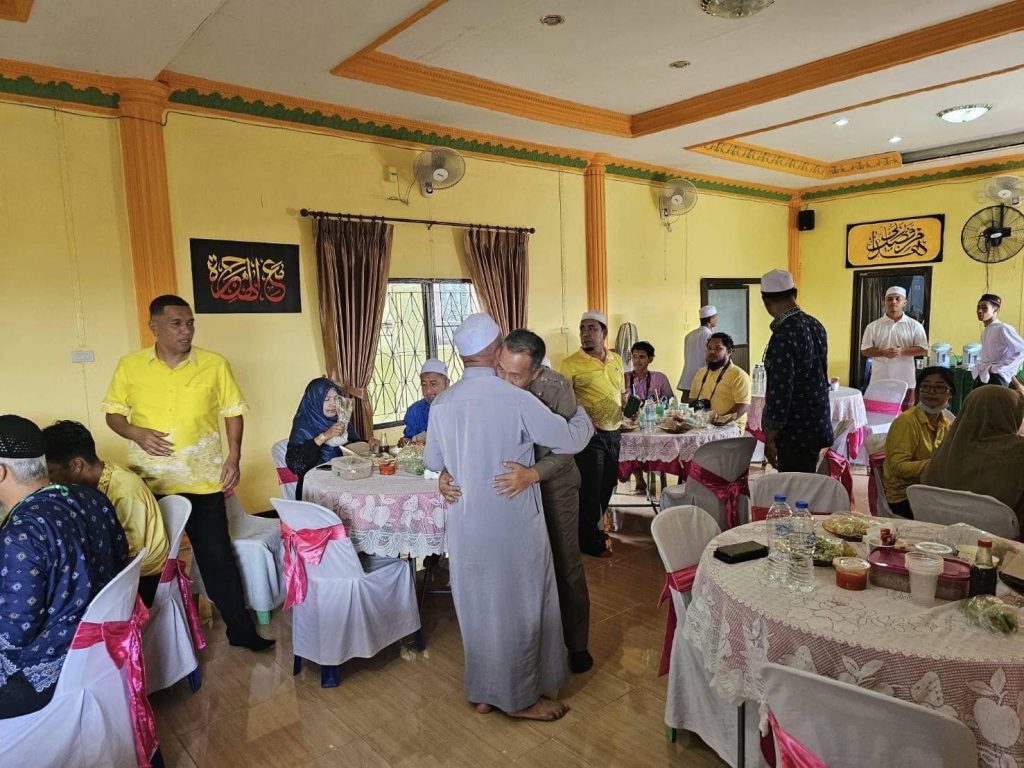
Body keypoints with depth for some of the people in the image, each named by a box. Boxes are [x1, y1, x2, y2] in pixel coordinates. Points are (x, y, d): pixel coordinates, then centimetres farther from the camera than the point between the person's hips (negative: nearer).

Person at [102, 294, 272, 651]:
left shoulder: (215, 365, -4)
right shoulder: (129, 366, -1)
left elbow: (233, 412, 2)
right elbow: (113, 414, 6)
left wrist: (233, 459, -7)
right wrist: (136, 433, -15)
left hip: (202, 481, -1)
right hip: (147, 483, 2)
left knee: (217, 555, 4)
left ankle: (240, 629, 16)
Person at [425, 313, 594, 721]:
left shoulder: (441, 403, -3)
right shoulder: (516, 399, -19)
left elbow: (432, 462, 10)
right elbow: (571, 439, -11)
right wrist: (583, 415, 10)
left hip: (464, 523, 5)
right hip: (512, 523, -5)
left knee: (477, 604, 19)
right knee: (519, 606, 12)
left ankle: (483, 692, 35)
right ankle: (520, 697, 27)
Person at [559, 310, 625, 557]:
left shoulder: (616, 359, 8)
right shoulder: (571, 363, -12)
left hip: (613, 432, 7)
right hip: (590, 435, -6)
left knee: (607, 486, 17)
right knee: (590, 489, 3)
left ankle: (592, 529, 37)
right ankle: (591, 541, 22)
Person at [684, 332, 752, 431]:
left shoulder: (739, 375, -3)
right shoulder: (700, 373, 20)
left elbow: (744, 406, -12)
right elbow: (692, 399, 28)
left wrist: (724, 419, -25)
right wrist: (696, 404, 5)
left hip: (730, 427, -6)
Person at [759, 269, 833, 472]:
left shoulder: (783, 335, -20)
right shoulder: (816, 325, 7)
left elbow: (780, 390, -22)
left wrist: (770, 437, -16)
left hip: (795, 432, -9)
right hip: (819, 424, 9)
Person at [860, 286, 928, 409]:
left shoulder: (914, 326, 3)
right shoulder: (873, 326, 3)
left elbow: (923, 350, 0)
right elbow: (865, 351, 2)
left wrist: (902, 351, -16)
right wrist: (883, 352, -16)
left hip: (905, 382, 0)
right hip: (880, 381, 0)